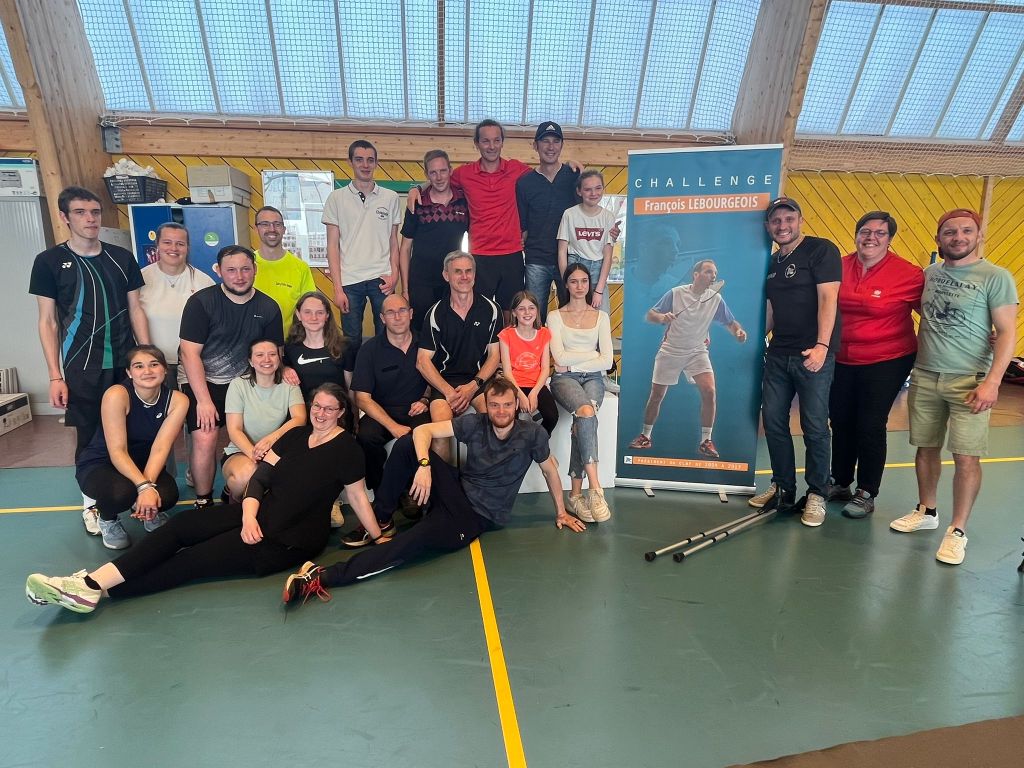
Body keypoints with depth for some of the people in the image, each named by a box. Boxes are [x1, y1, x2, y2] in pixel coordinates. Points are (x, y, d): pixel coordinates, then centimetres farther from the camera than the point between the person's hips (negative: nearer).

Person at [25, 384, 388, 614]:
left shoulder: (346, 448, -6)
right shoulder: (296, 435, 11)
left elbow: (357, 496, -3)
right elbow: (260, 476, 5)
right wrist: (248, 515, -11)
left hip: (292, 537, -6)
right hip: (261, 514, 7)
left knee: (197, 559, -17)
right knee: (182, 524, -11)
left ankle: (96, 588, -19)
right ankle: (92, 582, -18)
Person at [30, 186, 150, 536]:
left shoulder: (122, 258, 6)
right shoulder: (49, 261, 0)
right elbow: (48, 322, 0)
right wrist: (55, 376, -5)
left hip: (126, 363, 2)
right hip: (82, 369, -2)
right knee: (89, 437, 5)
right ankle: (90, 503, 21)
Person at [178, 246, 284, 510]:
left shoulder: (268, 307, 0)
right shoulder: (201, 302, -10)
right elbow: (190, 353, -13)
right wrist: (204, 400, -17)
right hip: (201, 381, -3)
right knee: (205, 440, -19)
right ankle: (204, 503, 2)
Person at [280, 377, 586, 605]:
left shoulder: (532, 433, -8)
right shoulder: (475, 423, -5)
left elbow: (549, 469, 8)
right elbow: (422, 431, -11)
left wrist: (561, 512, 16)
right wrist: (424, 465, -30)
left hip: (479, 516, -3)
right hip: (458, 491, 4)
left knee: (417, 539, -33)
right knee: (406, 444, -20)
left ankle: (324, 577, -31)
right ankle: (379, 519, -6)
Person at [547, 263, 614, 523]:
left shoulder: (601, 316, 14)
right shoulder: (555, 316, 9)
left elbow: (606, 362, 2)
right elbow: (560, 358, -5)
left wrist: (572, 363, -5)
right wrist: (593, 354, -2)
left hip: (592, 378, 2)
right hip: (564, 379, -1)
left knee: (582, 419, -31)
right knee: (586, 413, -34)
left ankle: (576, 494, -26)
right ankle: (595, 490, -36)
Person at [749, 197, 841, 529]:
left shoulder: (821, 250, -5)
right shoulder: (773, 261, 15)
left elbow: (828, 299, -14)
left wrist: (822, 345, -23)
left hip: (813, 354, -6)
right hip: (778, 353, 7)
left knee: (814, 426, -1)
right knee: (773, 421, 8)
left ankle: (816, 495, 15)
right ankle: (783, 489, 23)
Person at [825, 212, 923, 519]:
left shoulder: (908, 274, -12)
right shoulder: (840, 266, -3)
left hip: (886, 362, -4)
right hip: (842, 361, 4)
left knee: (870, 427, 1)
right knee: (840, 422, 13)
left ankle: (866, 494, 19)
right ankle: (840, 483, 32)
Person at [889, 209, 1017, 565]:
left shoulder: (996, 277, -4)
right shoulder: (928, 273, 8)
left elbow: (1007, 333, -6)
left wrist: (992, 382, -15)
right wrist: (912, 362, 7)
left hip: (969, 382, -4)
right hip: (924, 377, 4)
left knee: (966, 457, -3)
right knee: (926, 448, 11)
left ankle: (957, 530, 10)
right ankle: (926, 512, 28)